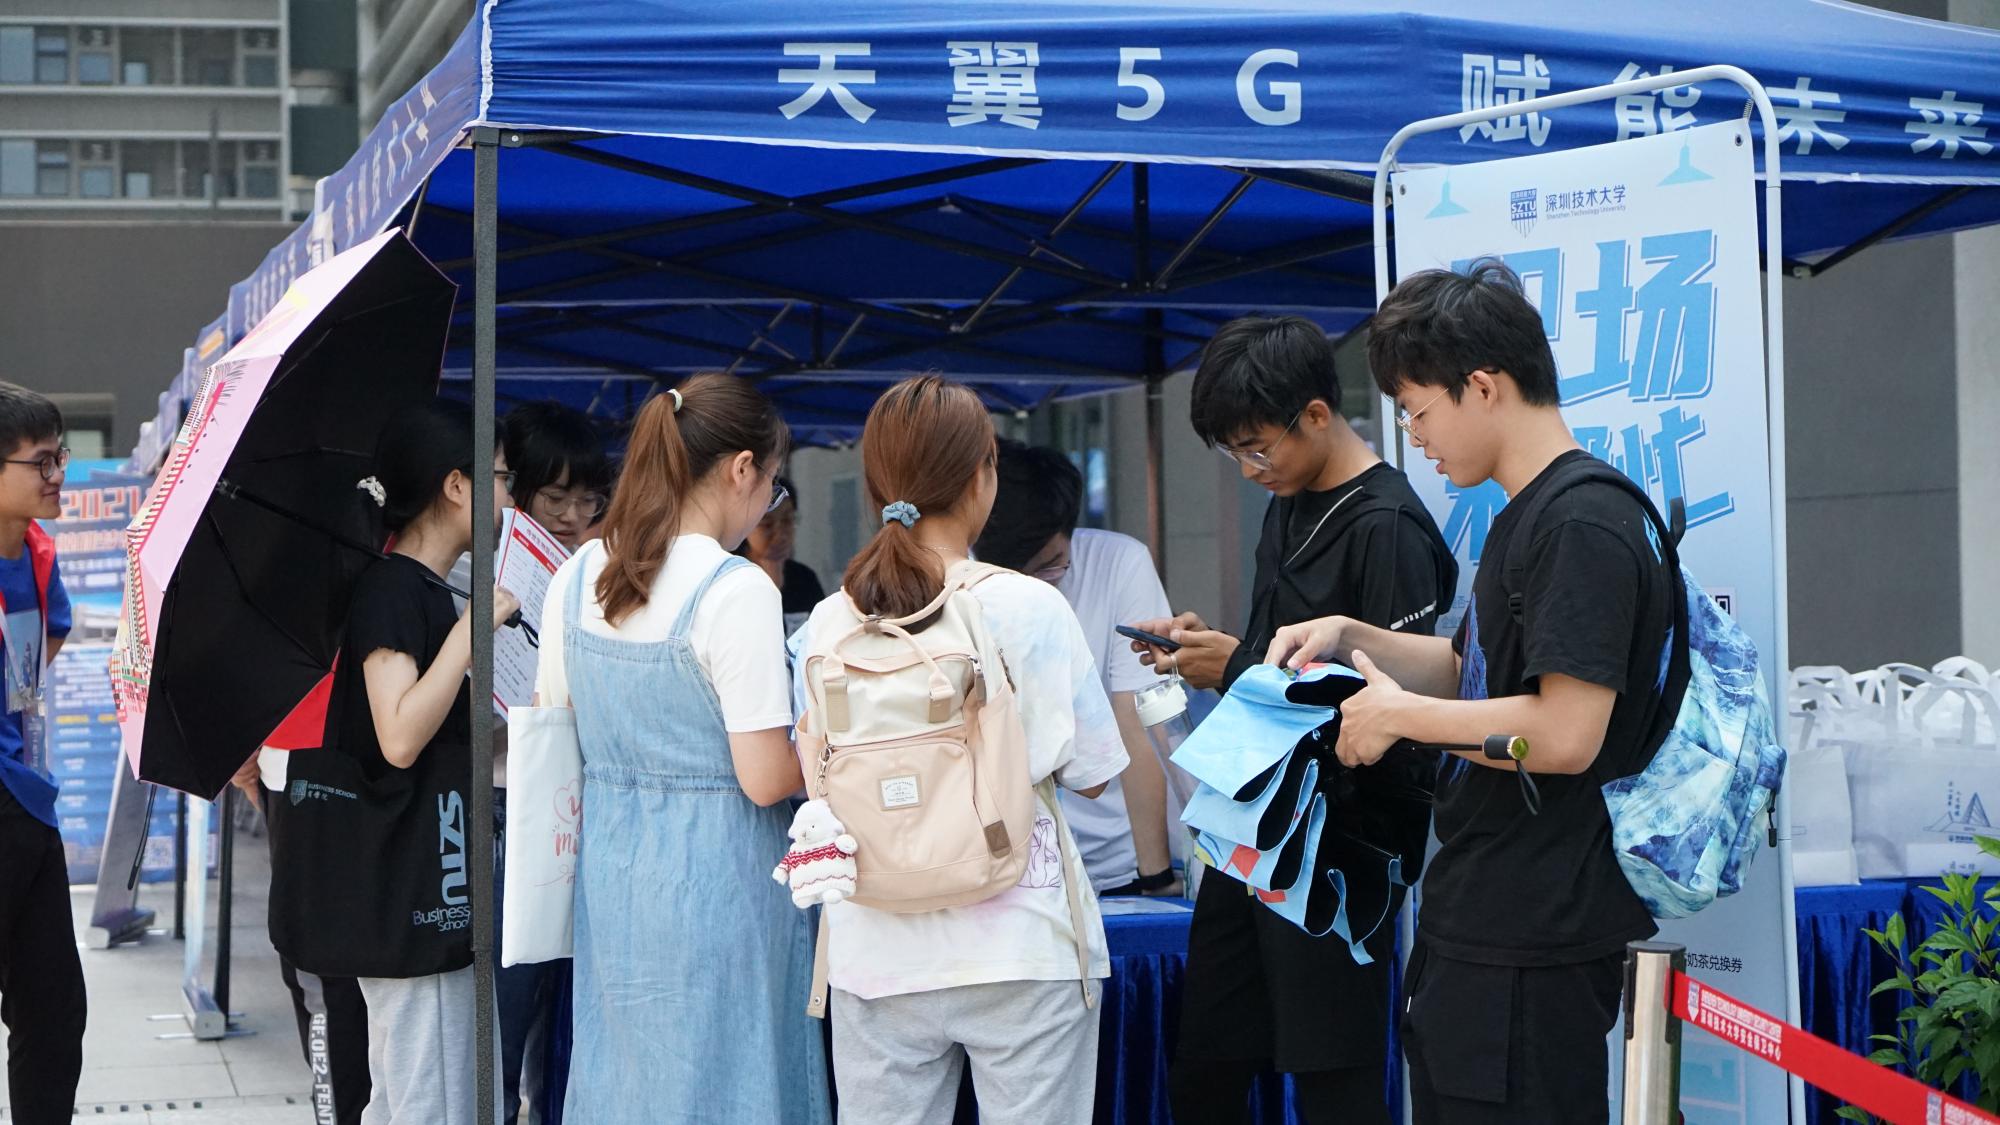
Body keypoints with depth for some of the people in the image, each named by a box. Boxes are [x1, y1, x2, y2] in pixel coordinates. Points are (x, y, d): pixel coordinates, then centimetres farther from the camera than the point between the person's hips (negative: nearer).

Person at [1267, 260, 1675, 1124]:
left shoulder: (1584, 527, -18)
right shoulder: (1524, 519, 14)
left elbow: (1566, 733, -25)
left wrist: (1401, 714, -14)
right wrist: (1352, 636, 11)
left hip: (1532, 946, -10)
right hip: (1475, 922, 10)